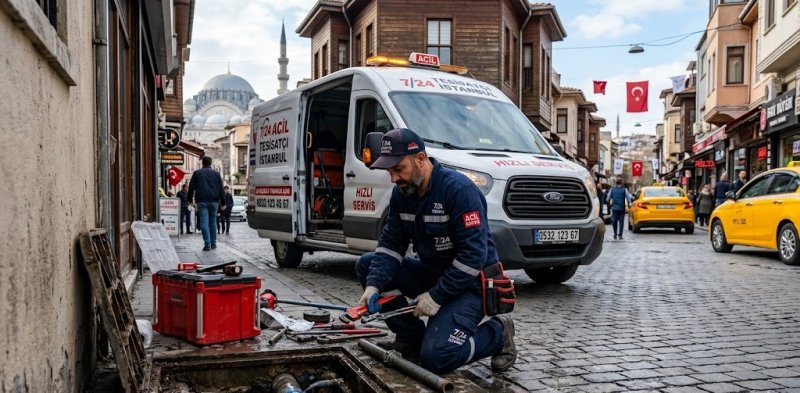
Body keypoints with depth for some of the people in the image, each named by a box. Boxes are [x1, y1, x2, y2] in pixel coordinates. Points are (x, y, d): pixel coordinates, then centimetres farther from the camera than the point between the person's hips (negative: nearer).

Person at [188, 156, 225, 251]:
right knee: (213, 221, 12)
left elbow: (191, 187, 6)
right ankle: (213, 243, 15)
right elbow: (221, 189, 7)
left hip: (202, 201, -2)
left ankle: (207, 244, -16)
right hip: (214, 201, 2)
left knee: (204, 222, -6)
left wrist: (190, 199, 15)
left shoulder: (197, 173, 6)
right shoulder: (216, 173, 9)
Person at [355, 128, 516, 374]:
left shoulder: (458, 188, -24)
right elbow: (391, 243, 0)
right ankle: (411, 337, 7)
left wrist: (436, 296, -24)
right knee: (366, 265, -3)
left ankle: (497, 334, 5)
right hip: (431, 272, 8)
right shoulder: (401, 192, -1)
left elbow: (474, 255, -27)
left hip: (469, 282, -8)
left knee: (435, 356, -24)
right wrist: (373, 285, -16)